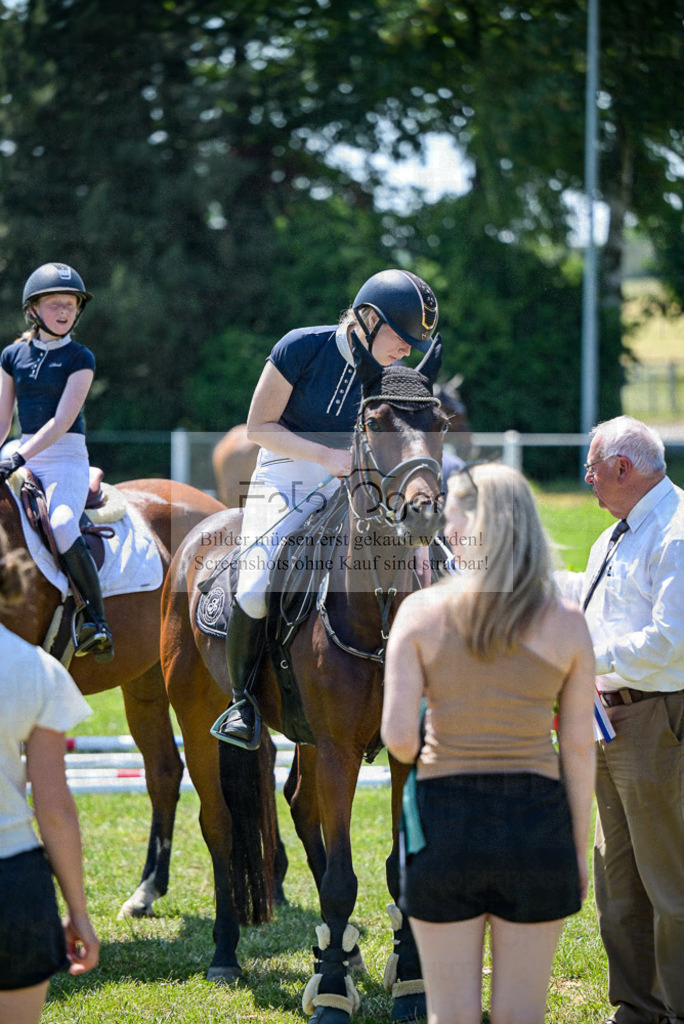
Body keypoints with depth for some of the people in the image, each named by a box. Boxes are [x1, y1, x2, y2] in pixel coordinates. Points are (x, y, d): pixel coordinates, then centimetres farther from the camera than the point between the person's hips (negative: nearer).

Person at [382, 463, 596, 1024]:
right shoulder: (566, 621, -3)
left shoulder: (421, 611, -6)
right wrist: (580, 848, 8)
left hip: (444, 818, -1)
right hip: (535, 820, 1)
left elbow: (398, 736, -10)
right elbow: (579, 746, -1)